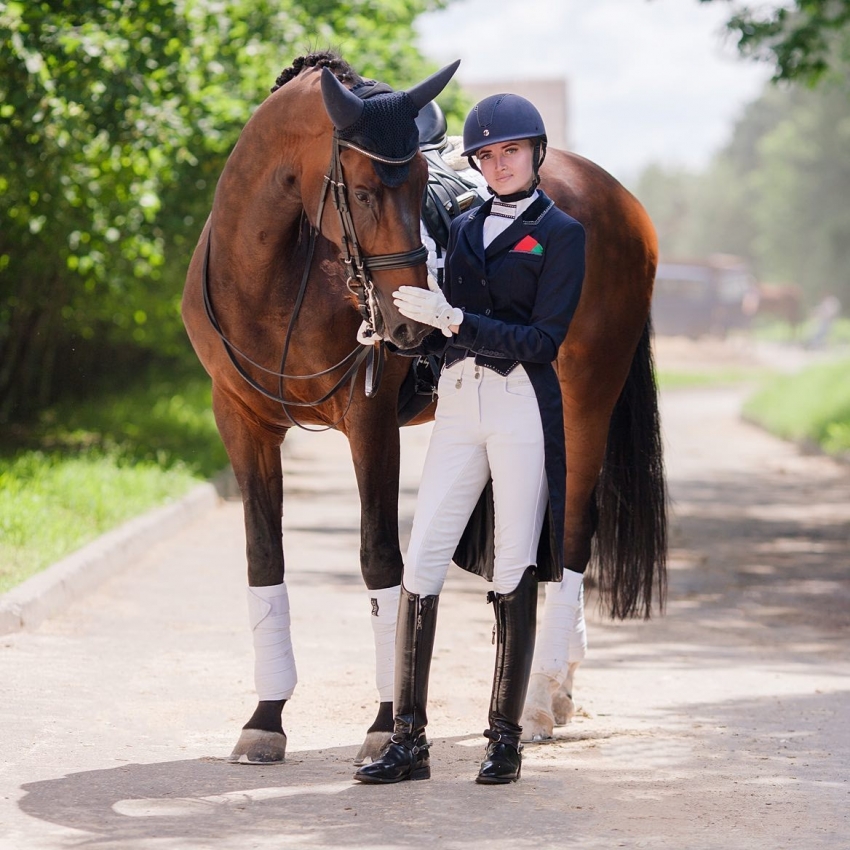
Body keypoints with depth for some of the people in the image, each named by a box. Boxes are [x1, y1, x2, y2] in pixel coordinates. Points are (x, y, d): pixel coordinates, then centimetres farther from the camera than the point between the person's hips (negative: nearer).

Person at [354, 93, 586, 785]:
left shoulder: (561, 234, -1)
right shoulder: (465, 228, 16)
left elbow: (541, 341, -11)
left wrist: (454, 319, -18)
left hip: (523, 409, -5)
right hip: (458, 403, 5)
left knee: (514, 572, -1)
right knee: (420, 565, -3)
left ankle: (506, 736, 8)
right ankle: (409, 740, 1)